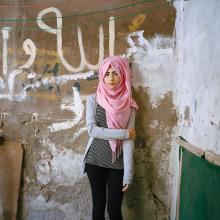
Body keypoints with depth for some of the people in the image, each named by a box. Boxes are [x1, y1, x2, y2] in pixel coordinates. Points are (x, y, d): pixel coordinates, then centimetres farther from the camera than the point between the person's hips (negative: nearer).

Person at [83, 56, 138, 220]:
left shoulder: (128, 104, -3)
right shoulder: (93, 99, -3)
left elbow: (129, 140, -7)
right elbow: (92, 130, -14)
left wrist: (128, 173, -12)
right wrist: (123, 133, -18)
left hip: (117, 163, 0)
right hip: (95, 160, 0)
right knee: (98, 206, 9)